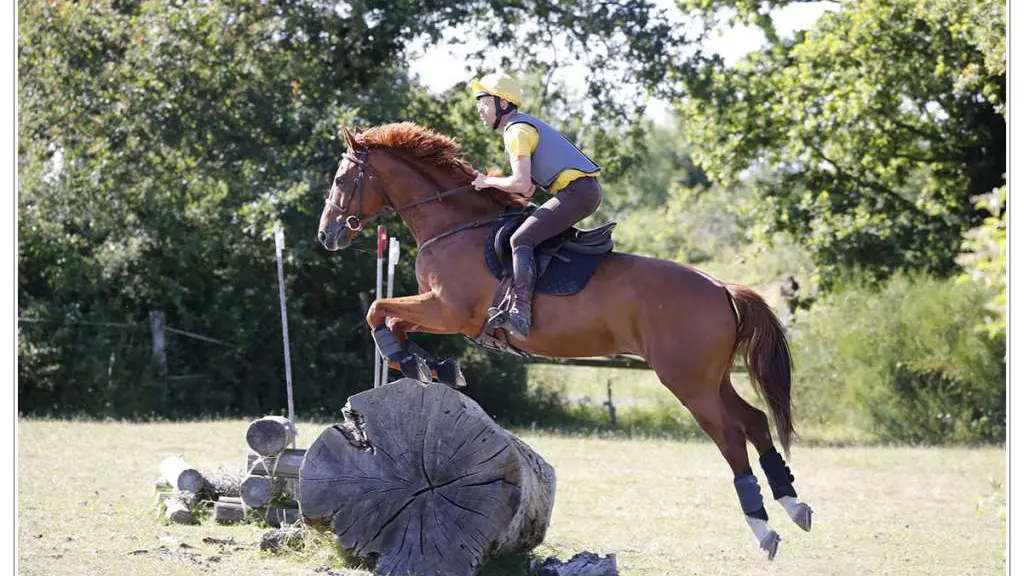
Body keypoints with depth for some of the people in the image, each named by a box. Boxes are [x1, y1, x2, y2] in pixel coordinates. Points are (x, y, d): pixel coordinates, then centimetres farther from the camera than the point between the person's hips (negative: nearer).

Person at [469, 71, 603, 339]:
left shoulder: (516, 131, -8)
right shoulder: (525, 125, 24)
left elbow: (521, 184, -19)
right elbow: (527, 189, 27)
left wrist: (488, 181, -4)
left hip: (576, 190, -11)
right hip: (587, 190, 11)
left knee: (521, 239, -18)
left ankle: (521, 313, -32)